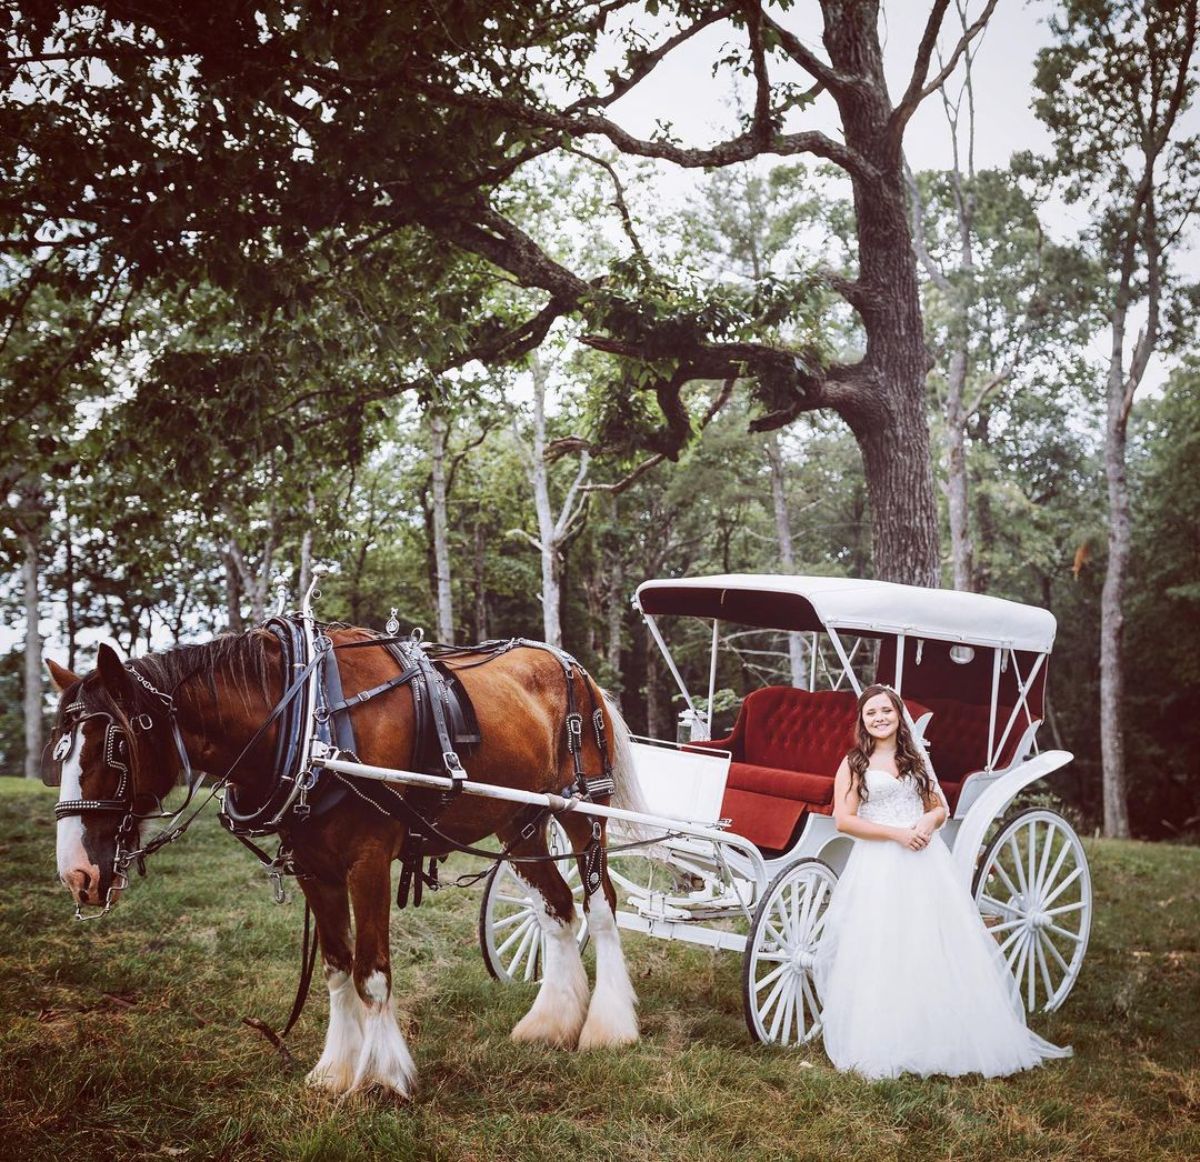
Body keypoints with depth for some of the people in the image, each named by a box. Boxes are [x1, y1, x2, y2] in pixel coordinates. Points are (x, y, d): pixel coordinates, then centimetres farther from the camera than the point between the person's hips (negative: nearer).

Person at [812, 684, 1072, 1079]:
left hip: (925, 861, 4)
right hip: (878, 867, -4)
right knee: (882, 956, -5)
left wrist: (929, 822, -5)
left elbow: (940, 808, 19)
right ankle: (884, 1047, 3)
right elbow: (844, 820, -7)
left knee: (937, 949, 2)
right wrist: (896, 833, -13)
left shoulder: (917, 759, 15)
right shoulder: (853, 764, 2)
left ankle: (948, 1039, 10)